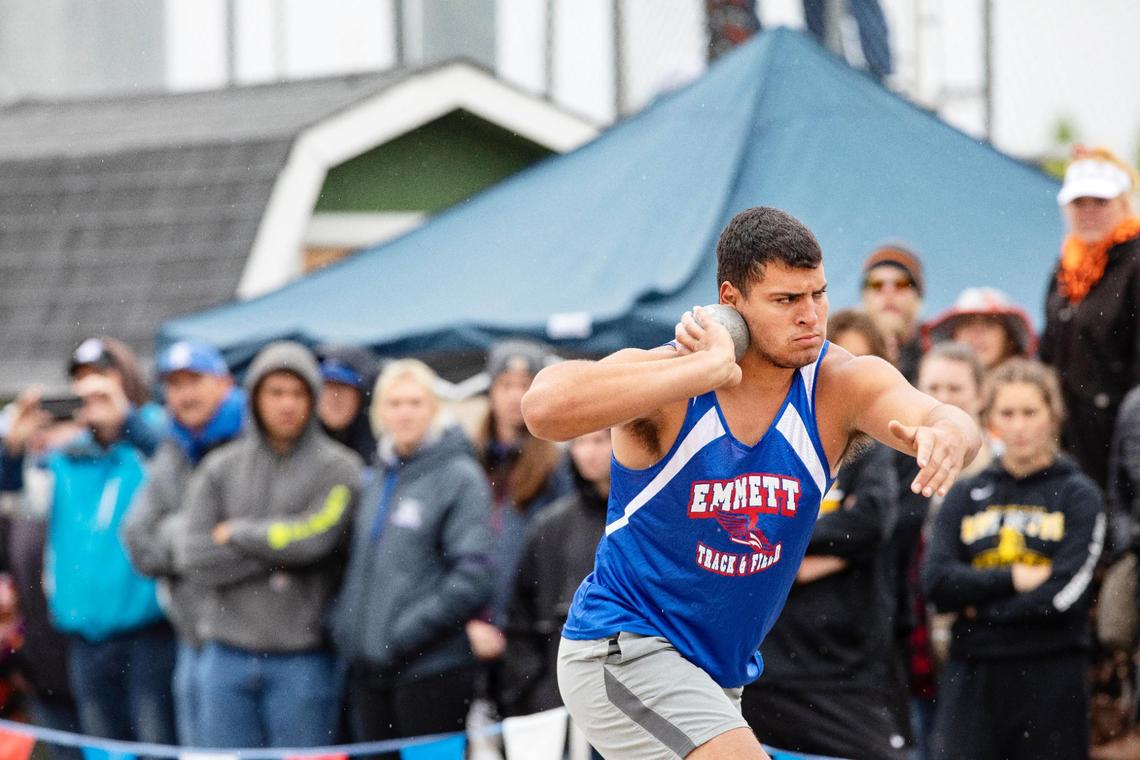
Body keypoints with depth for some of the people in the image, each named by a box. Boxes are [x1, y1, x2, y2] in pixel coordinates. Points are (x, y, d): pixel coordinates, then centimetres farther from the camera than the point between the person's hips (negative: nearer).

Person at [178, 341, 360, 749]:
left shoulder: (338, 467, 2)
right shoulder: (220, 467, 9)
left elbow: (316, 535, -15)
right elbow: (193, 557, -1)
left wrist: (237, 534, -3)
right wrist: (276, 550, -8)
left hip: (303, 662, -3)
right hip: (227, 656, 3)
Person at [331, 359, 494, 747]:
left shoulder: (459, 477, -6)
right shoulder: (380, 478, 15)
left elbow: (472, 576, -14)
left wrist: (406, 633, -15)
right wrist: (345, 626, 8)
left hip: (432, 667, -7)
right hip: (368, 667, 7)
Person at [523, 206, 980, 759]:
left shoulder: (842, 386, -9)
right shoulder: (666, 384, -20)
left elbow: (947, 419, -26)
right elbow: (545, 408, -40)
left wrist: (949, 434, -53)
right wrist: (713, 367, -37)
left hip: (721, 674, 7)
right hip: (619, 649, -7)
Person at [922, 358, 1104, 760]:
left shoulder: (1079, 496, 2)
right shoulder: (965, 496, 11)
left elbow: (1067, 594, -11)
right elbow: (937, 583, -2)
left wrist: (983, 609, -7)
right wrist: (1017, 578, -9)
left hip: (1053, 680, -2)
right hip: (972, 678, 2)